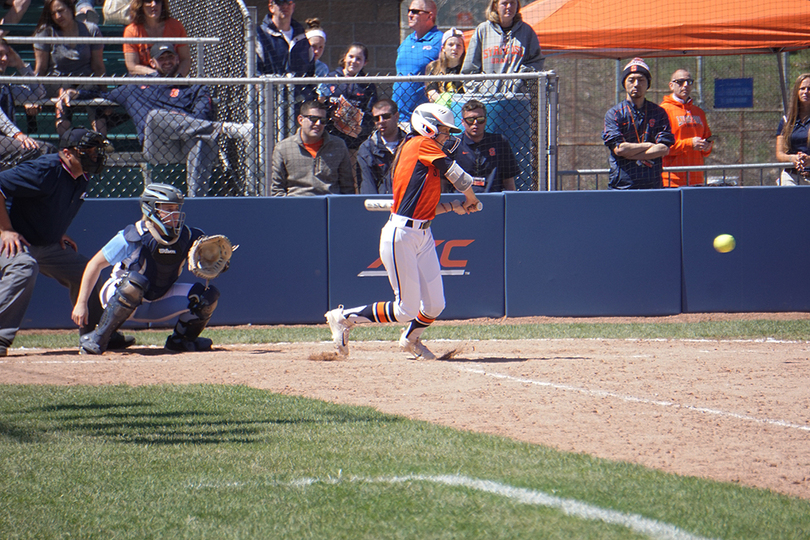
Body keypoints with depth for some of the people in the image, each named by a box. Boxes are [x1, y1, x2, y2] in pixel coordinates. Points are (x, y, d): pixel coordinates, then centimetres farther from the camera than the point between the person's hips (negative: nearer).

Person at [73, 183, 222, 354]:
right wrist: (81, 303, -19)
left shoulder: (187, 236, -10)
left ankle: (181, 340, 14)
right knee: (135, 281, -40)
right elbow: (96, 264, -16)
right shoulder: (133, 237, -22)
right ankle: (98, 339, -28)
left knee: (209, 295, -11)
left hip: (157, 304, 5)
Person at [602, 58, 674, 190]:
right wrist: (649, 146, 0)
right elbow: (618, 148, -6)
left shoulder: (659, 113, 12)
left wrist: (630, 153, -6)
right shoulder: (614, 113, 7)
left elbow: (664, 148, 0)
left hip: (652, 184, 1)